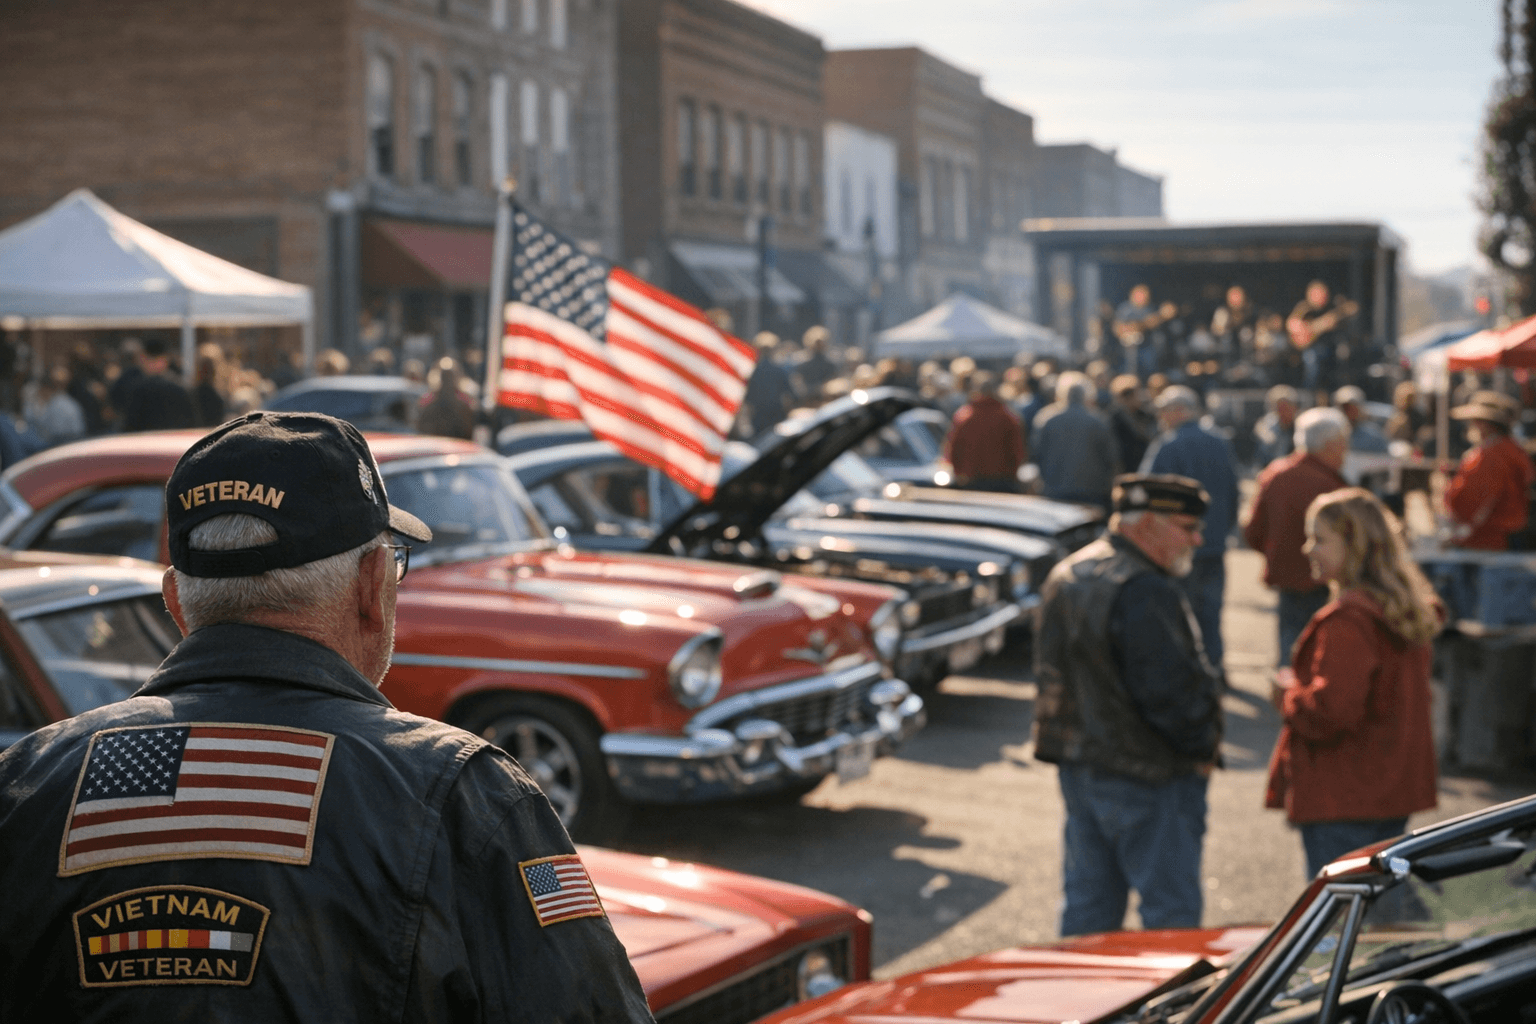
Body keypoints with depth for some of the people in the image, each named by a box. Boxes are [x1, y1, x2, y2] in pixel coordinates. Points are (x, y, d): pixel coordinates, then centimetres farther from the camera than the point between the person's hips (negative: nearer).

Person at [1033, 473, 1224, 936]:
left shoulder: (1066, 574, 11)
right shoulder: (1144, 591, -21)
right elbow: (1169, 689, -24)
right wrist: (1201, 747, -8)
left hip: (1076, 763, 9)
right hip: (1150, 776, -9)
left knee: (1087, 907, 15)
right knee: (1172, 914, 1)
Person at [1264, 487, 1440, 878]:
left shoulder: (1347, 620, -20)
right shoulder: (1407, 610, 10)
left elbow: (1329, 712, -25)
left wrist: (1288, 695, -6)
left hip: (1343, 800, -9)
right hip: (1392, 790, 10)